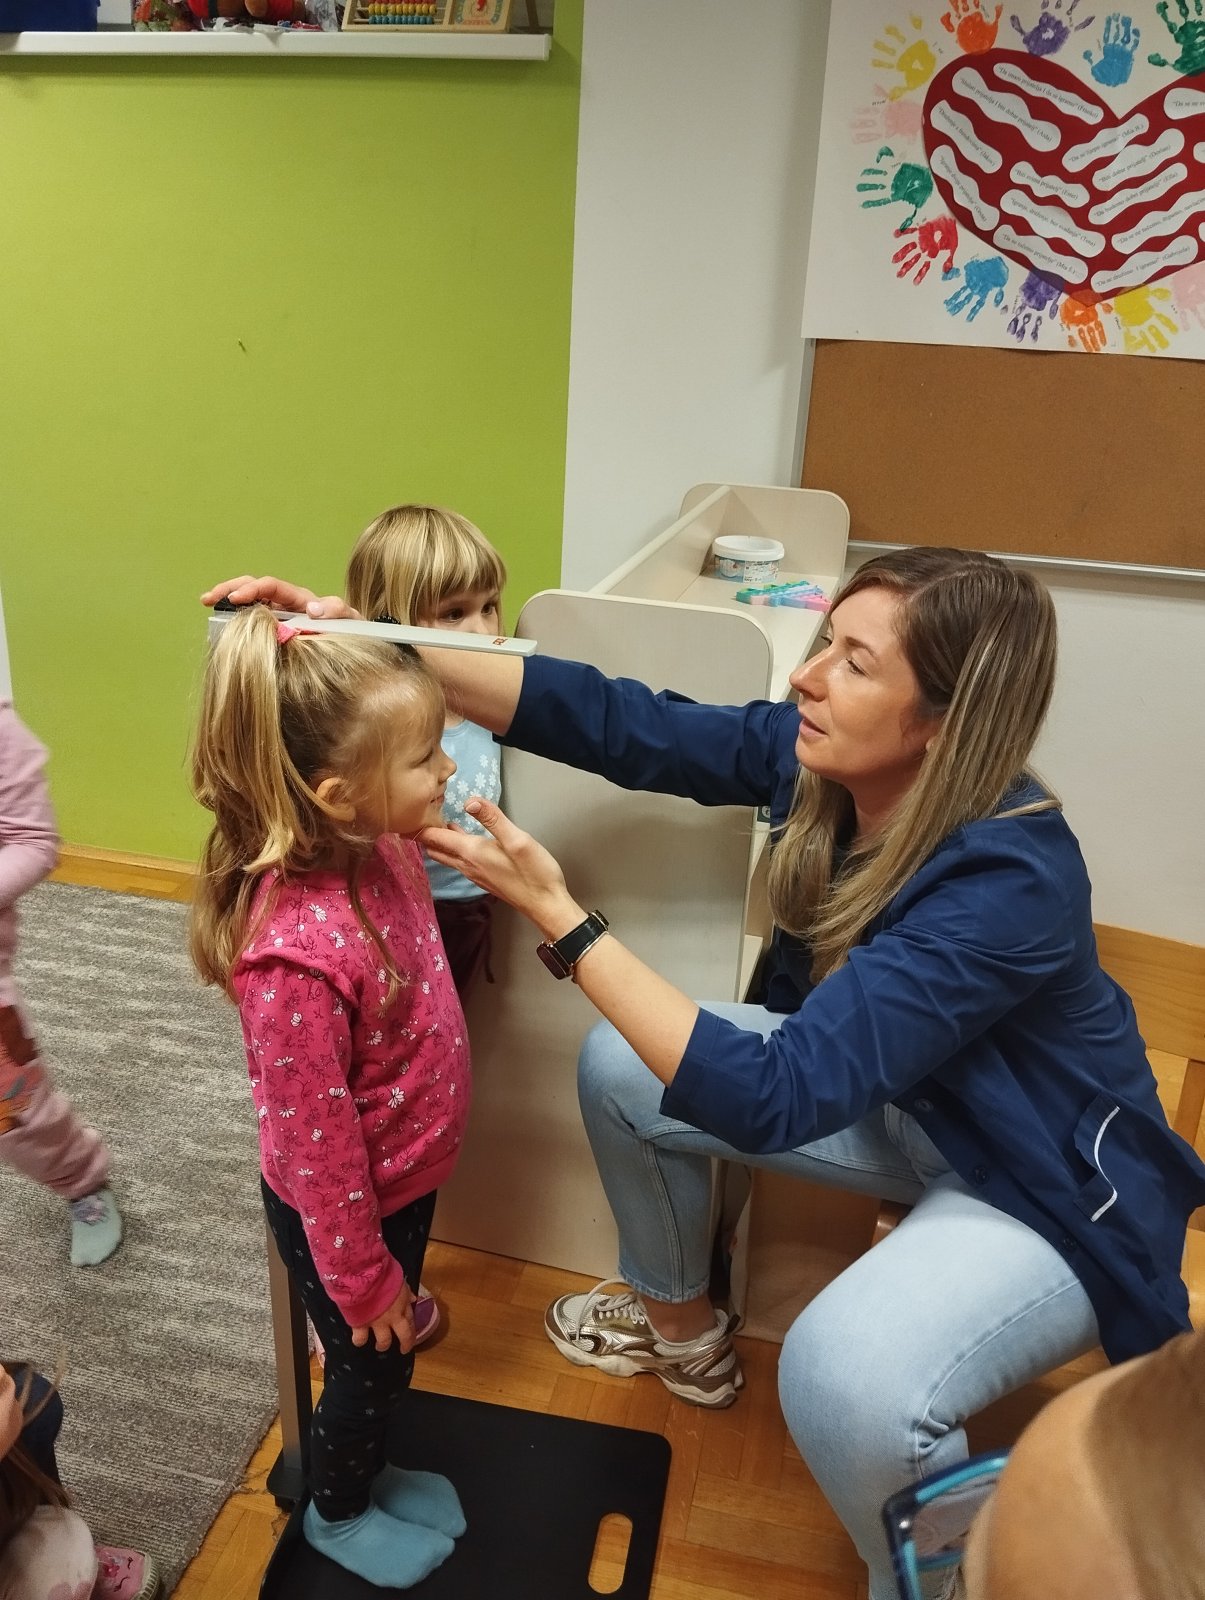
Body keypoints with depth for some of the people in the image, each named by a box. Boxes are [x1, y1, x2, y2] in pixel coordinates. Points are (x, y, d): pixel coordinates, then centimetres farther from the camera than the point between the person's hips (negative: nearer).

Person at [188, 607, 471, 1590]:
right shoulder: (298, 953, -38)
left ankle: (369, 1473, 59)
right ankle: (338, 1514, 52)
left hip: (405, 1177, 7)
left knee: (391, 1358, 30)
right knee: (371, 1367, 21)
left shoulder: (382, 843, -16)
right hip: (346, 1210, -7)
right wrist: (363, 1277, -16)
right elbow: (314, 1143, -26)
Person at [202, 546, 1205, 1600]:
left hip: (1048, 1178, -6)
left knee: (844, 1380, -32)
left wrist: (558, 914, -39)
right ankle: (679, 1324, 24)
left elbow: (769, 1097, -39)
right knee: (622, 1064, -3)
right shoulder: (817, 756, -17)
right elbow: (615, 722, -19)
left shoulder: (1010, 881, -37)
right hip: (898, 1101, 7)